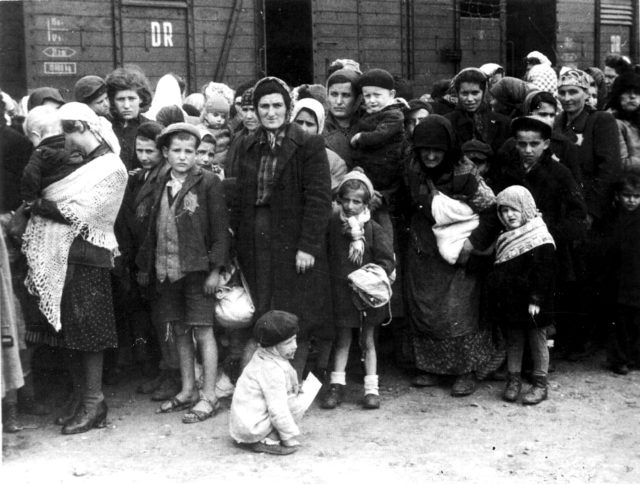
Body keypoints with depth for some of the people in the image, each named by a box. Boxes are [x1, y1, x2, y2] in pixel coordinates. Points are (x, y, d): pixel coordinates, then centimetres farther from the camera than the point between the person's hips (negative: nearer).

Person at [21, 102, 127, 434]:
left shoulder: (110, 168, -10)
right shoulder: (80, 163, 14)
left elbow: (76, 213, -17)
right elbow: (62, 204, 11)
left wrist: (37, 206, -10)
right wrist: (41, 205, -5)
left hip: (87, 257, -7)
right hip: (63, 256, 7)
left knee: (87, 332, -2)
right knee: (67, 330, 10)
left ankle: (93, 403, 6)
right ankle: (79, 396, 20)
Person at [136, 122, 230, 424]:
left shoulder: (208, 183, -6)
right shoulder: (162, 187, 10)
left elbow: (220, 229, -8)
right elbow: (154, 230, 15)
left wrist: (215, 269, -13)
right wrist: (146, 266, 13)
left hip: (197, 270, -6)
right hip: (167, 271, 6)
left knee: (202, 331, -2)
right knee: (179, 331, 13)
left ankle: (209, 397, 6)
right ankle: (187, 391, 24)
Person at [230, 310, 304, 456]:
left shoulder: (262, 357, 9)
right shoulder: (271, 370, -22)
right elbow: (277, 410, -22)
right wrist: (290, 438, -15)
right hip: (250, 429, -10)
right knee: (294, 407, -13)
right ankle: (264, 442, -10)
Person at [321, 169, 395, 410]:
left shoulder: (374, 230, -6)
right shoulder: (332, 225, -2)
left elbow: (387, 261, -5)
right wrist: (332, 277, -5)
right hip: (342, 290, 1)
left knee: (368, 340, 9)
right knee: (343, 338, 9)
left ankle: (371, 388, 15)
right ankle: (336, 385, 16)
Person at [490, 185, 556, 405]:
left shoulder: (541, 239, -15)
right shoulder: (504, 239, 9)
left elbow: (543, 273, -17)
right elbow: (498, 273, 17)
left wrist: (536, 300, -19)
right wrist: (499, 297, 14)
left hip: (532, 304, -7)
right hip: (510, 302, 7)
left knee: (537, 341, 5)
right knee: (513, 341, 14)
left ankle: (540, 384, 14)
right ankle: (513, 380, 25)